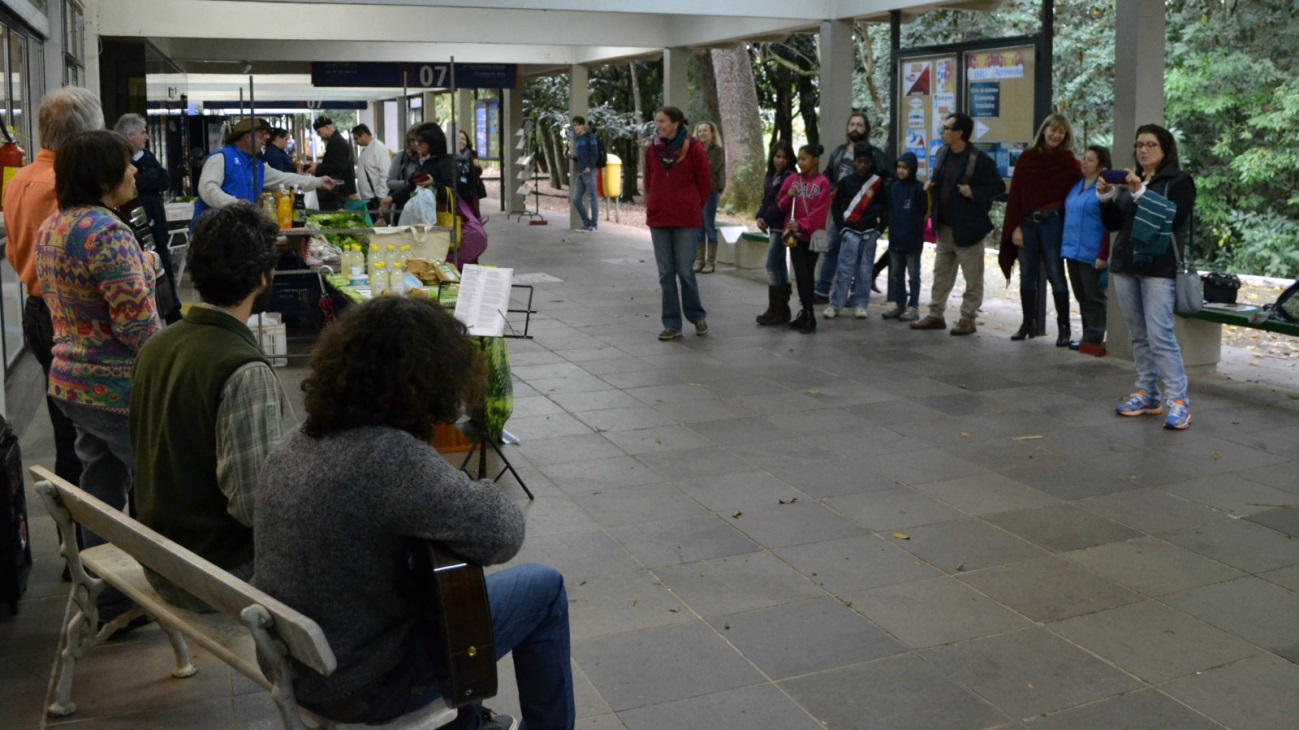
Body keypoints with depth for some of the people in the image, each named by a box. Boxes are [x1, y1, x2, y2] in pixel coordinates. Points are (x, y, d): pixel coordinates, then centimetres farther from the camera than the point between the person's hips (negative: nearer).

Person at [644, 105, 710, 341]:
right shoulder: (652, 150, 4)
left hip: (686, 221, -4)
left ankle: (697, 316, 22)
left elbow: (705, 183, 1)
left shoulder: (694, 149, -7)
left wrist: (693, 208, 7)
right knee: (666, 273, 5)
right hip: (658, 220, 4)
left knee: (685, 271, 0)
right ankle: (672, 324, 13)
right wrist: (655, 207, 12)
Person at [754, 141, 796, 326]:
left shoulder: (789, 177, -10)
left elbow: (781, 204, -17)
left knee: (772, 265, -9)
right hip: (773, 226, 9)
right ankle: (782, 309, 16)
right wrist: (760, 217, 1)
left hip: (781, 226, -9)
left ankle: (776, 310, -5)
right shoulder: (771, 176, 15)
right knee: (780, 265, 11)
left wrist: (766, 219, -13)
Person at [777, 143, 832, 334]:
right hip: (794, 235, 2)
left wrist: (802, 224, -19)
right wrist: (788, 197, -10)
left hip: (813, 235, -2)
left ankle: (806, 314, 13)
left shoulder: (822, 182, -5)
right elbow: (781, 207, 10)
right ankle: (807, 315, 2)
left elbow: (821, 210, -11)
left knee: (809, 275, 5)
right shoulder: (792, 179, 6)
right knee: (801, 274, -5)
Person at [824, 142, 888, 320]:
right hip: (850, 232, -1)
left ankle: (860, 305, 12)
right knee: (845, 269, -6)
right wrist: (842, 228, 1)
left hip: (870, 232, 1)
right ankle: (835, 305, -2)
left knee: (864, 270, 4)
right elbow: (835, 206, 7)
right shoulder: (845, 181, 3)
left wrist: (879, 230, 1)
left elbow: (885, 208, 8)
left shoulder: (878, 182, 4)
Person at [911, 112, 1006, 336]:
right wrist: (931, 184, 2)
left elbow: (999, 187, -13)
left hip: (968, 228, -8)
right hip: (945, 226, 8)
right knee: (941, 273, 14)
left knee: (972, 278, 3)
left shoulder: (980, 160, -16)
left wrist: (974, 193, -24)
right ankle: (936, 314, 23)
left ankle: (968, 319, 9)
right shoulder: (942, 154, 8)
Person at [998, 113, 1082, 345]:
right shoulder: (1026, 158, 7)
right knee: (1027, 276, 8)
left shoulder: (1067, 160, 2)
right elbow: (1015, 194, 4)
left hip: (1052, 223, -3)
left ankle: (1064, 327, 4)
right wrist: (1015, 227, -3)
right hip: (1027, 223, 3)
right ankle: (1028, 324, 19)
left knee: (1056, 275, -2)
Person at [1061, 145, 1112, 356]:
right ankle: (1089, 337, 21)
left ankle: (1093, 339, 6)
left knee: (1094, 297, 1)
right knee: (1081, 297, 13)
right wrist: (1064, 245, 13)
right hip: (1072, 251, 8)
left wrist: (1103, 255, -19)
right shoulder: (1076, 186, 14)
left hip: (1091, 254, -8)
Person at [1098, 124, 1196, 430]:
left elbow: (1173, 217, -15)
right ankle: (1146, 395, 14)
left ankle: (1178, 401, -11)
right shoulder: (1129, 180, 17)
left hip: (1159, 269, -6)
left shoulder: (1179, 181, 0)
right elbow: (1113, 224, 14)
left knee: (1160, 335, -13)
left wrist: (1140, 193, -22)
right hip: (1125, 265, 6)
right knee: (1138, 335, 8)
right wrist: (1105, 198, -3)